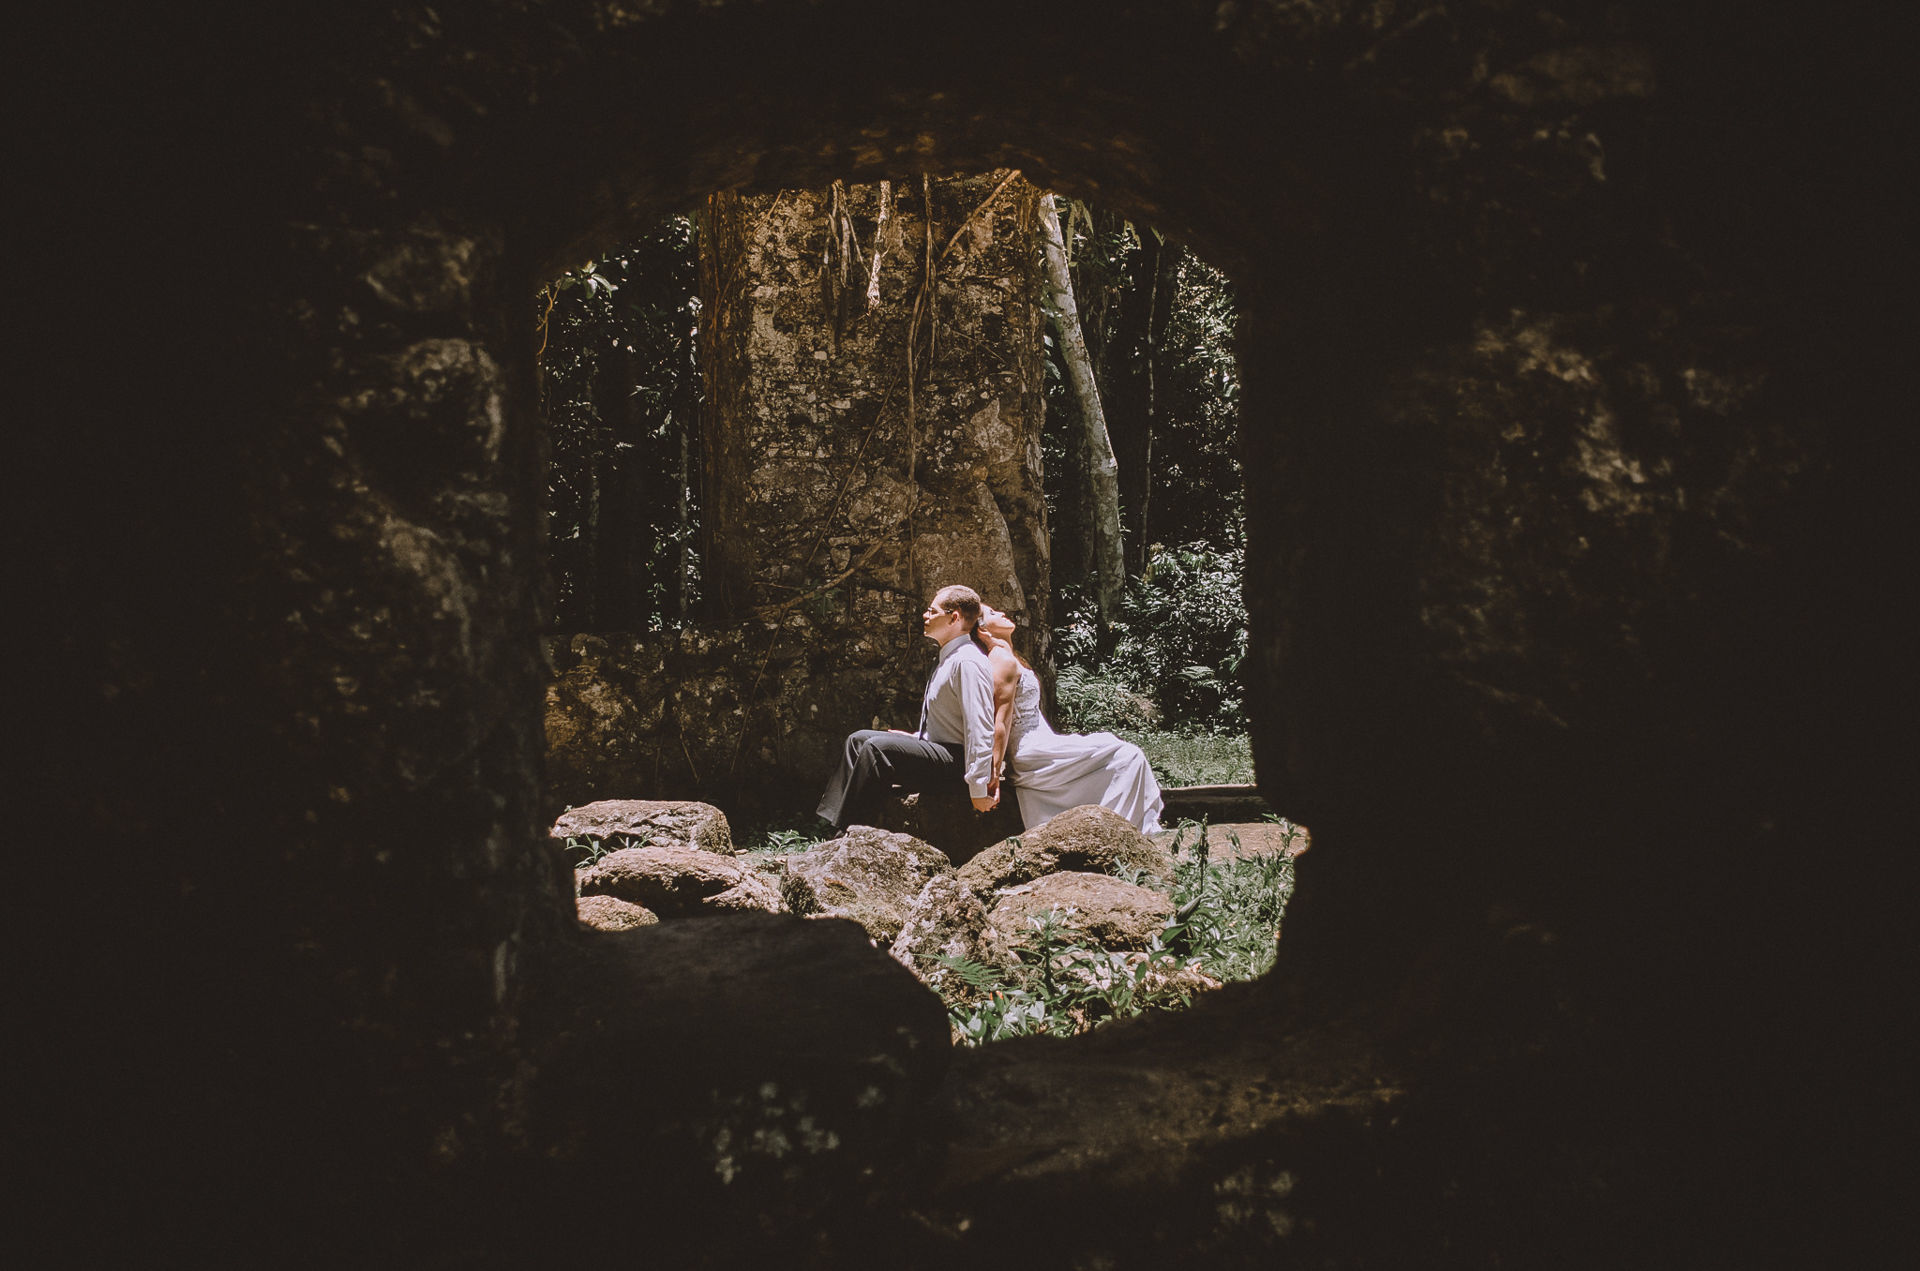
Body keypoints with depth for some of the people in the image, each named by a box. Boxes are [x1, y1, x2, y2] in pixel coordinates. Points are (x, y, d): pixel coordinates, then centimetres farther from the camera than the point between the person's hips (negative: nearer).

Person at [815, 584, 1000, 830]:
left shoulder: (967, 662, -18)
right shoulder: (948, 656, 17)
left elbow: (980, 729, -25)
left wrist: (978, 788, -28)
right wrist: (915, 736, 18)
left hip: (955, 763, -11)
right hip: (935, 747, 11)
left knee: (877, 746, -25)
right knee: (859, 739, 9)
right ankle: (829, 823, 4)